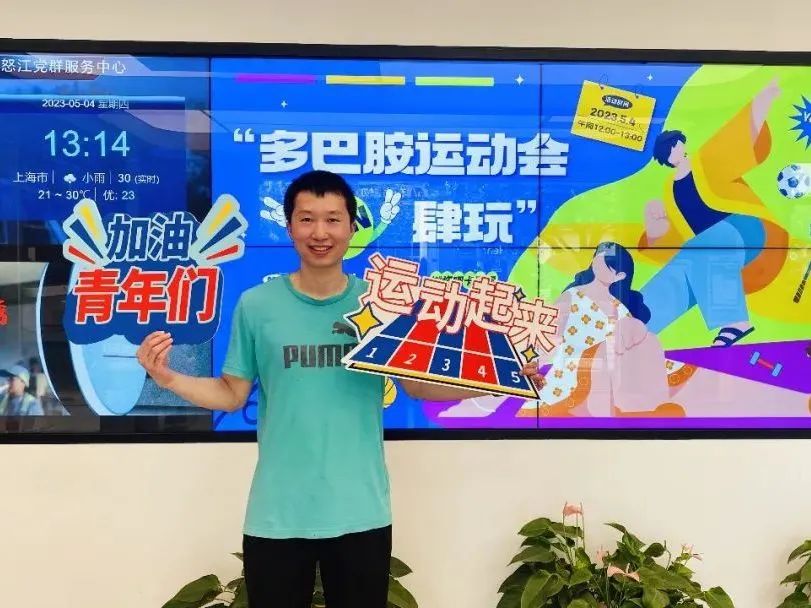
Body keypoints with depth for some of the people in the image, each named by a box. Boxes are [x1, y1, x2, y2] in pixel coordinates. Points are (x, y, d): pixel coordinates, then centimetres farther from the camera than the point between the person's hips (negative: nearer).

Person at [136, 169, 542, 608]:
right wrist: (168, 379, -13)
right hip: (276, 515, 0)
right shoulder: (256, 304, -4)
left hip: (361, 512, 1)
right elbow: (232, 394, 2)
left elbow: (415, 384, 4)